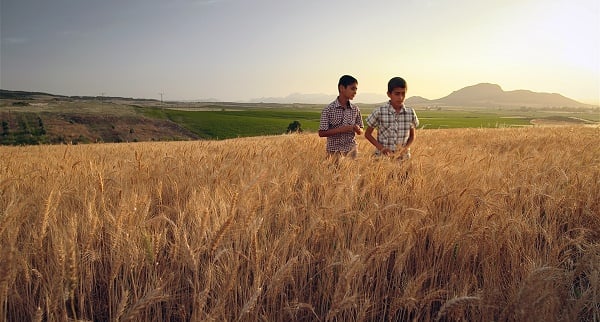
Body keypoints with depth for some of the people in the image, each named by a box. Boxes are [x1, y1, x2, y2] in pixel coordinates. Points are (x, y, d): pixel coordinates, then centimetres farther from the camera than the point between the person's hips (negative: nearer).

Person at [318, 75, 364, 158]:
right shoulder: (328, 109, -8)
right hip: (334, 152, -3)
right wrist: (341, 129, -18)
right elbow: (321, 133, -10)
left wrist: (358, 129, -11)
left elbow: (360, 132, 12)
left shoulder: (355, 109, 4)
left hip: (352, 151, 4)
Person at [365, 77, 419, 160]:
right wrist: (380, 147, -13)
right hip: (382, 157, -2)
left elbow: (412, 136, 12)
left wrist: (406, 147, -8)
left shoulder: (410, 113, -1)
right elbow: (367, 134, 1)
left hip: (403, 158, 2)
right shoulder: (379, 112, -9)